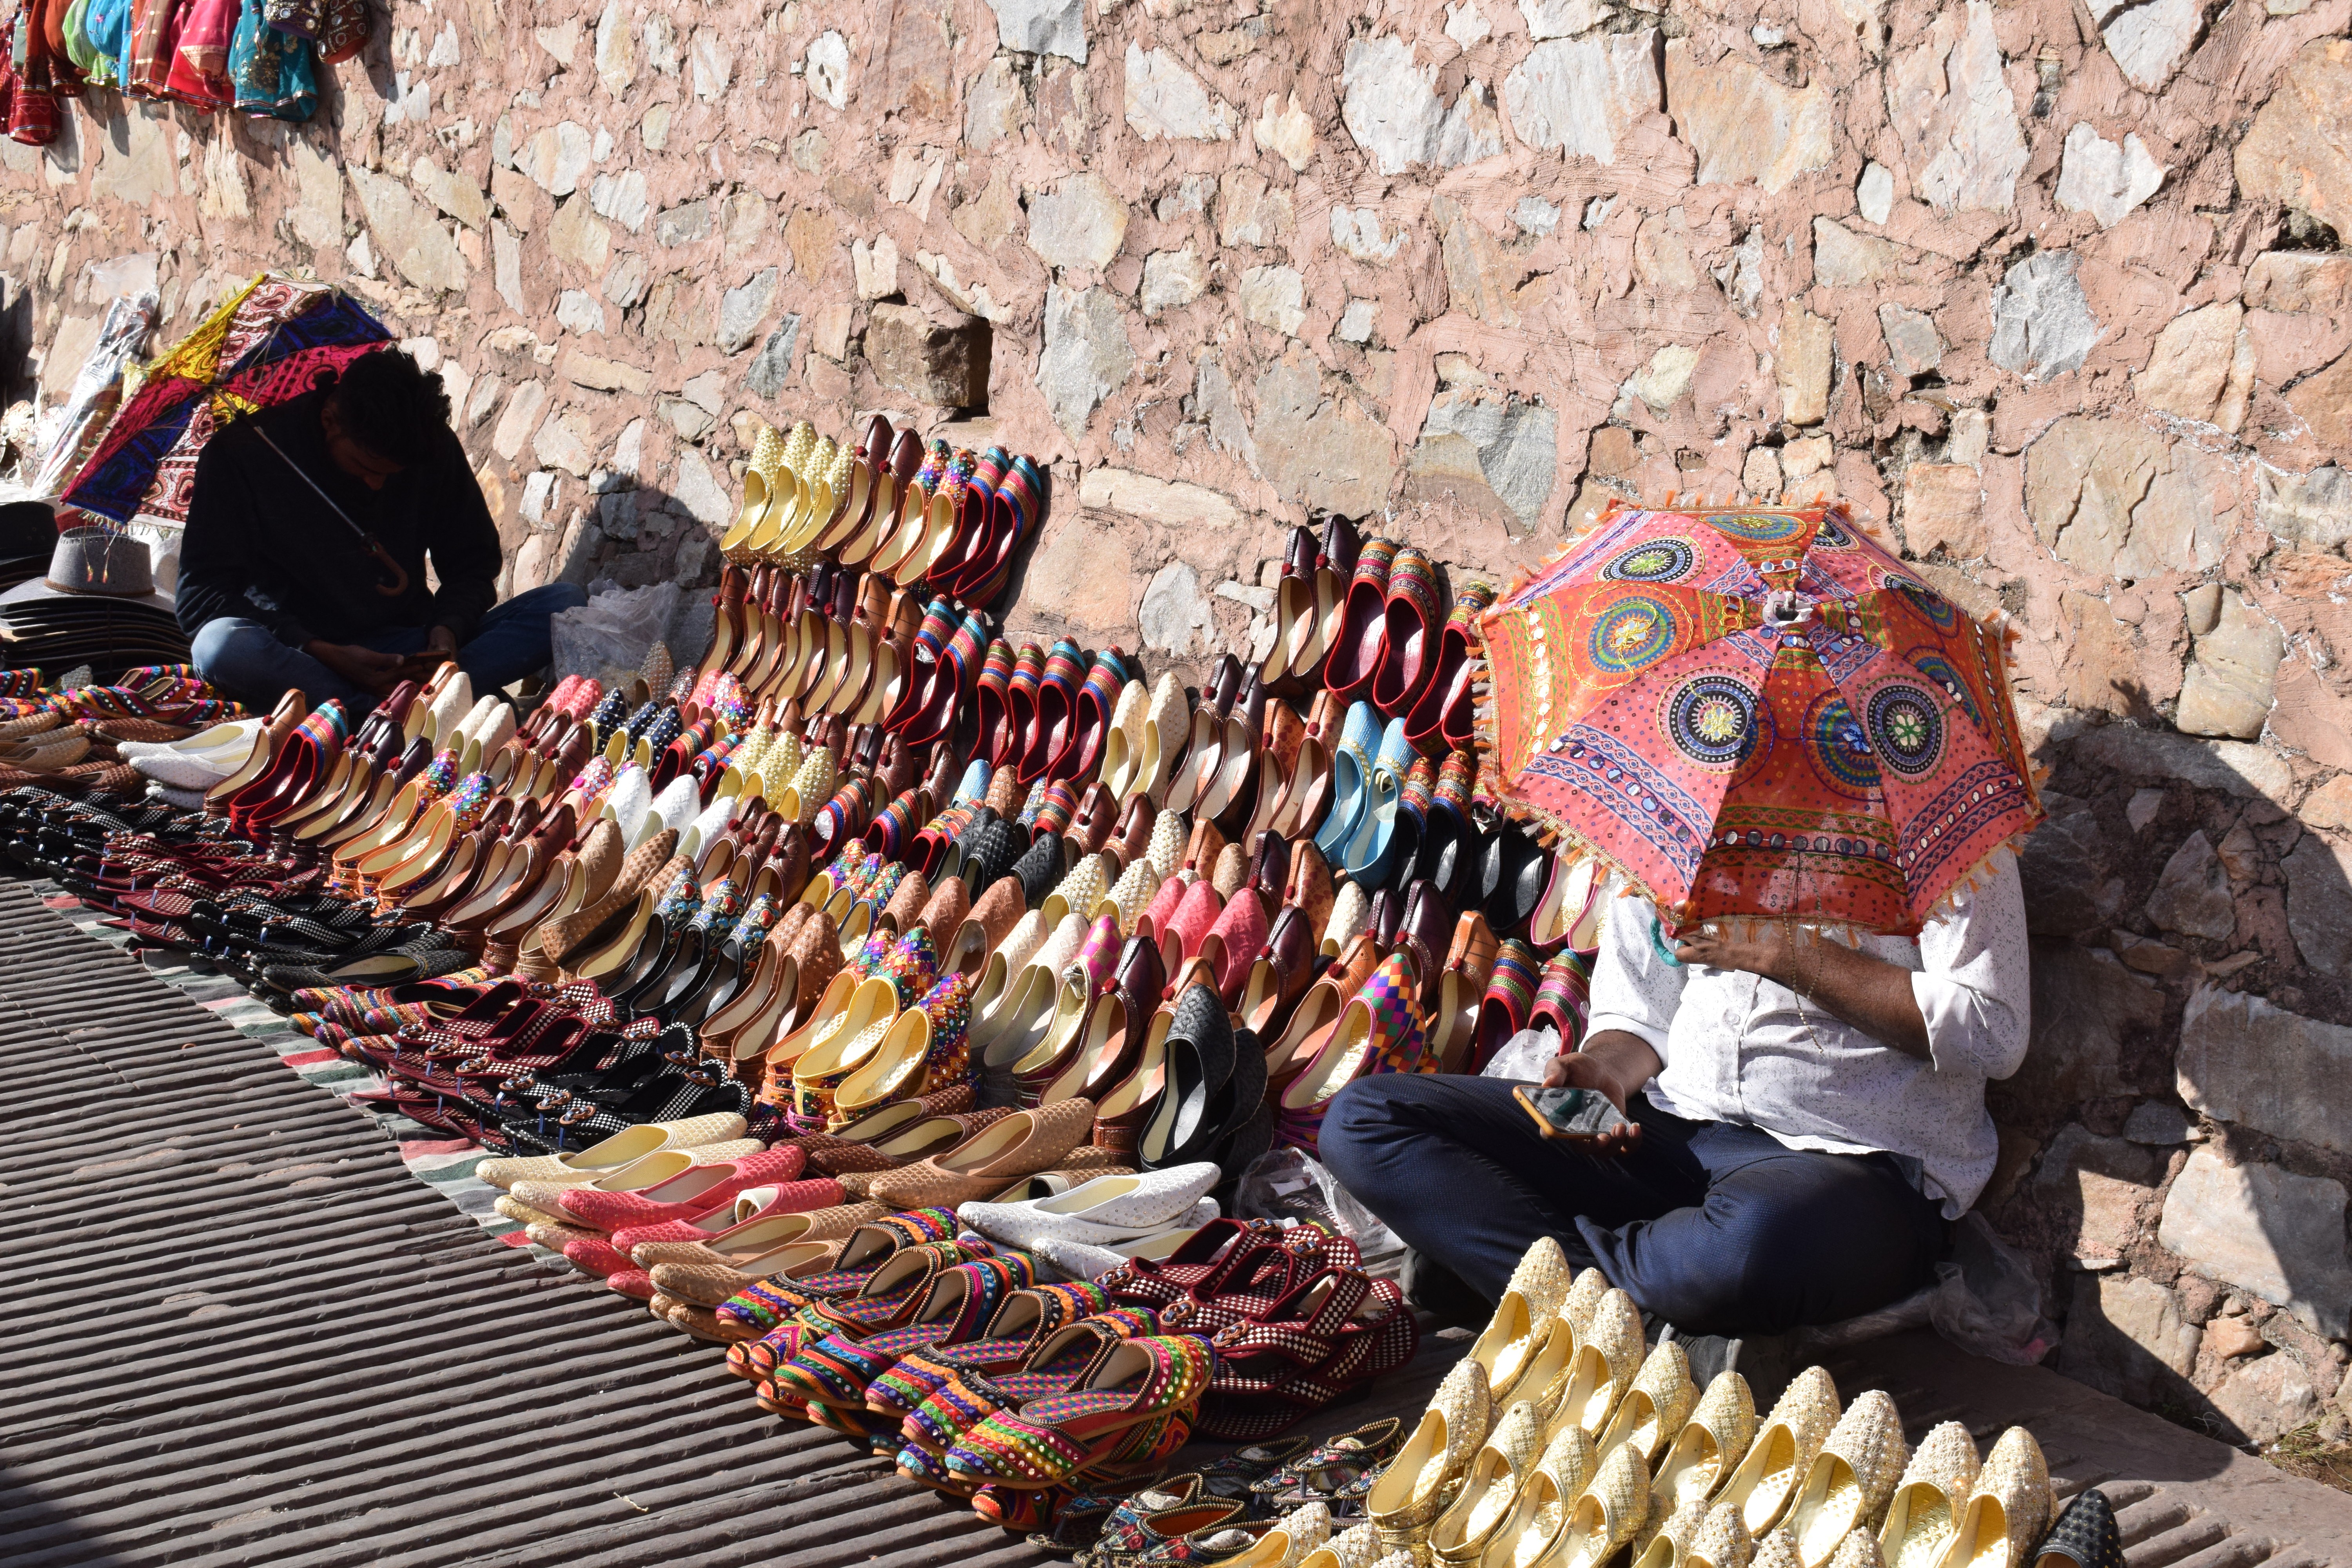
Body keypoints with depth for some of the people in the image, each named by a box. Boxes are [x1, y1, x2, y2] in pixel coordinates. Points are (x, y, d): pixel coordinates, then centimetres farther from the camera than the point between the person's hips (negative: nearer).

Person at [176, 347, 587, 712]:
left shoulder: (434, 449, 1)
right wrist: (325, 654, -23)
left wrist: (448, 626, -12)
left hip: (406, 648, 3)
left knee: (566, 604, -17)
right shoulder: (242, 454, -9)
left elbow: (473, 563, 12)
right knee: (221, 646, -39)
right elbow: (200, 594, -12)